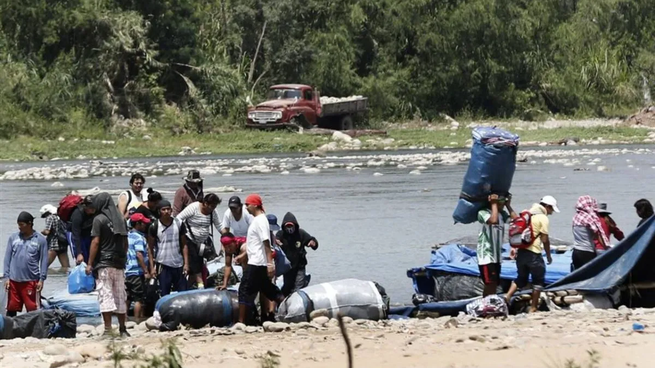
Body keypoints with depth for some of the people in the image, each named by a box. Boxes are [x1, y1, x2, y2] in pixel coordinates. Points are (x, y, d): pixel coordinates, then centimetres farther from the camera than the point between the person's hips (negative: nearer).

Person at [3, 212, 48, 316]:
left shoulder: (40, 240, -2)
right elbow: (7, 258, 7)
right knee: (11, 308, 7)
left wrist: (41, 279, -4)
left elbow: (44, 260, 0)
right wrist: (6, 277, 2)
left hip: (31, 280, -2)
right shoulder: (13, 238, 4)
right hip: (14, 279, 2)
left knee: (32, 309, 2)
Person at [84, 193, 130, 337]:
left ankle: (108, 330, -12)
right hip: (119, 263, 6)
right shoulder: (120, 219, 12)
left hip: (103, 263, -6)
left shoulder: (99, 219, -6)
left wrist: (90, 263, -7)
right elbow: (125, 242, 14)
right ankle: (122, 329, 12)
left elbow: (95, 242, -10)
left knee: (105, 296, -7)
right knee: (120, 296, 10)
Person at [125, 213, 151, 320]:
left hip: (127, 271, 8)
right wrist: (146, 271, -19)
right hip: (137, 272, -8)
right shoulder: (139, 237, -12)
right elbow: (139, 255, -21)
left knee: (127, 298, 12)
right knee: (139, 299, -4)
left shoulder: (127, 236, 14)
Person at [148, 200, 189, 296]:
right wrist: (152, 267, -5)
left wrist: (186, 263, -1)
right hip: (163, 266, -2)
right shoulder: (154, 226, -4)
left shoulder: (179, 224, 3)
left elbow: (184, 245, 6)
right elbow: (150, 248, 0)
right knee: (165, 295, -1)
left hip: (179, 264, 3)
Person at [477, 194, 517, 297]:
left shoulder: (502, 213, 14)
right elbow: (493, 220, -28)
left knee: (494, 284, 9)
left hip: (496, 255, 8)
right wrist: (494, 204, -17)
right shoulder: (483, 212, -9)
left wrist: (508, 205, 5)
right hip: (486, 255, -8)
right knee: (491, 283, -17)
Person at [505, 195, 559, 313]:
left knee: (521, 278, 19)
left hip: (521, 251, 7)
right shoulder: (543, 218, -7)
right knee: (538, 280, 8)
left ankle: (507, 297, 0)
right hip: (534, 253, -7)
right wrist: (548, 255, 3)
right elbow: (545, 240, -9)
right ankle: (533, 308, 9)